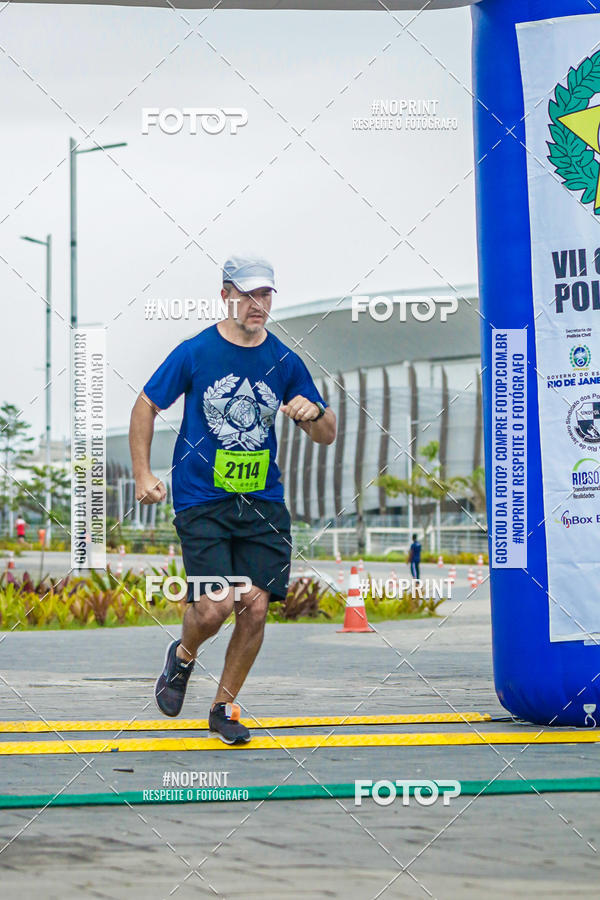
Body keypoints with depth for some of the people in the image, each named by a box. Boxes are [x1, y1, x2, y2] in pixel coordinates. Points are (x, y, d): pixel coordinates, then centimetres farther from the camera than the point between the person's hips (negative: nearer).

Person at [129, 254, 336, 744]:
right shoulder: (195, 353, -2)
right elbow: (146, 407, 8)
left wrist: (314, 413, -11)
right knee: (213, 607, -15)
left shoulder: (285, 362, 6)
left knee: (255, 606, -6)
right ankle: (183, 656, 22)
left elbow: (327, 436, 12)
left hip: (263, 502, 3)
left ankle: (224, 706, 15)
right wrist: (143, 474, 0)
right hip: (202, 501, -3)